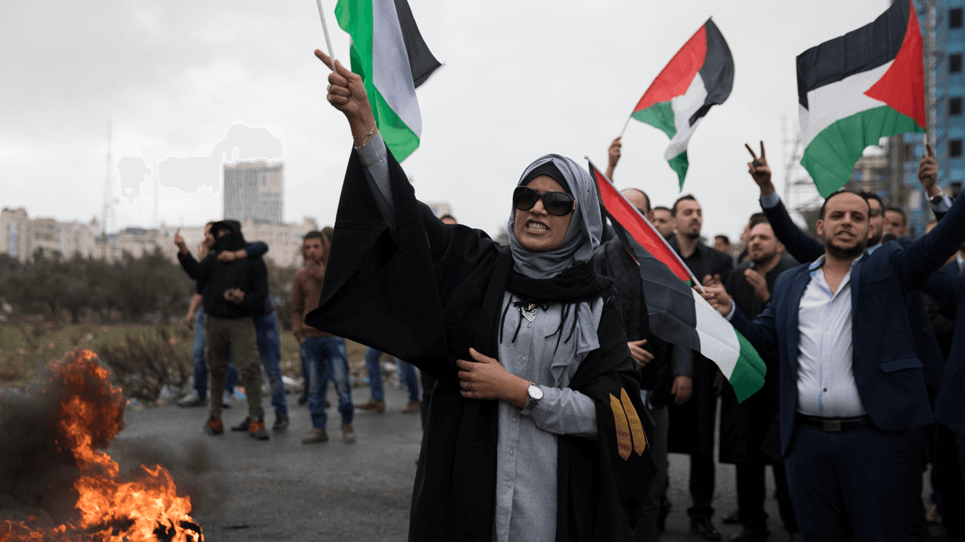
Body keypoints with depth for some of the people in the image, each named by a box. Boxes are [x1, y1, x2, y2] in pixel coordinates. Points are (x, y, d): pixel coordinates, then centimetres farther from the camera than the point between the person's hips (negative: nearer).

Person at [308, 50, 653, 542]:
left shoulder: (596, 303, 0)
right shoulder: (477, 268, 2)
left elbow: (610, 414, -6)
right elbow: (404, 212, -11)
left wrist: (518, 390, -14)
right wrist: (362, 120, -22)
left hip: (553, 502, -1)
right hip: (466, 492, 1)